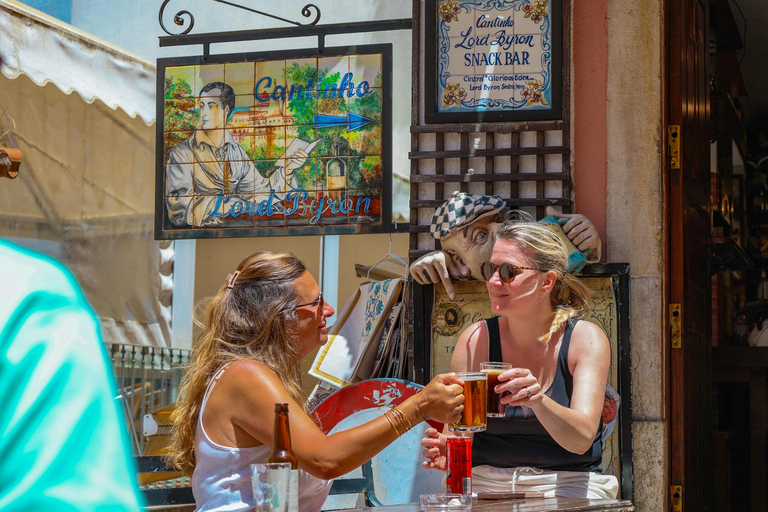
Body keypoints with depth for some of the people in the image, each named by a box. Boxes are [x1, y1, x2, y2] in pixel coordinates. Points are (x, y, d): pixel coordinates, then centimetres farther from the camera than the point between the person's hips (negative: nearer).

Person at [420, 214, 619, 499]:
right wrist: (445, 453, -24)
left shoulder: (587, 339, -4)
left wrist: (538, 402, -35)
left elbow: (581, 440, -16)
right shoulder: (476, 341, 0)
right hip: (486, 484, 2)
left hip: (568, 488, -2)